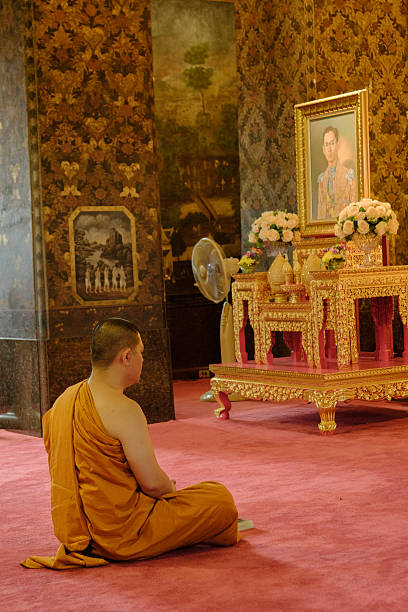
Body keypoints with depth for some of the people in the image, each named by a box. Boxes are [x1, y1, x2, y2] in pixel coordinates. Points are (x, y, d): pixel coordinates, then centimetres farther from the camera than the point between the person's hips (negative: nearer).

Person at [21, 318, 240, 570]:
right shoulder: (123, 410, -22)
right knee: (220, 498, -3)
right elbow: (153, 482, -19)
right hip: (120, 535, -9)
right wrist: (172, 489, 5)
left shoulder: (64, 399, 6)